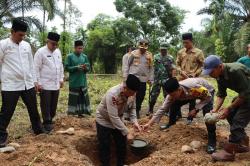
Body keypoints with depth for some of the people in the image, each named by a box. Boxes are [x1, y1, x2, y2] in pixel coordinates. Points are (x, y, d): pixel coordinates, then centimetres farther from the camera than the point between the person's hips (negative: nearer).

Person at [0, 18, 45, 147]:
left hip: (28, 84, 5)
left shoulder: (26, 45, 10)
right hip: (10, 85, -5)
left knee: (33, 109, 14)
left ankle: (38, 130, 30)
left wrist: (34, 80, 14)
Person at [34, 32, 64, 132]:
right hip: (45, 85, -6)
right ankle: (47, 123, 14)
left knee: (53, 105, 13)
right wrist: (38, 83, -12)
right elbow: (36, 69, -10)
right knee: (46, 106, 3)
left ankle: (50, 120, 29)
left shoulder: (58, 52, 10)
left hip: (56, 84, 6)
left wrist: (61, 79, 14)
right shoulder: (40, 52, -9)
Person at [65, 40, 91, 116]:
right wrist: (76, 67, -17)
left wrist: (85, 68, -14)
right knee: (73, 98, 1)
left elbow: (88, 68, 9)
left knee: (83, 97, 7)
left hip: (83, 81, 4)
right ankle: (72, 112, 10)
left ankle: (81, 112, 17)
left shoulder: (84, 56, 9)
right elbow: (67, 68, -6)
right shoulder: (70, 56, -2)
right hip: (74, 82, -4)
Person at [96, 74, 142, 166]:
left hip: (118, 120, 6)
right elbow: (113, 117, -35)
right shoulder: (112, 94, -37)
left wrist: (135, 122, -18)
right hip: (104, 121, -6)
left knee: (122, 144, 12)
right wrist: (127, 132, -32)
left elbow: (132, 108, -2)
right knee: (105, 147, 2)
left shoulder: (131, 92, -18)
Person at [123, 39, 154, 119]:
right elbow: (127, 65, 3)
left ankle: (137, 111, 24)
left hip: (143, 79, 3)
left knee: (141, 97, 7)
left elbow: (151, 68, 10)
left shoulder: (149, 55, 6)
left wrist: (151, 79, 5)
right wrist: (126, 76, 0)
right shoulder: (134, 53, -1)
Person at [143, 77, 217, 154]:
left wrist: (196, 109, -33)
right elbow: (162, 109, -25)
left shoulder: (193, 87, -44)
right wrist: (149, 123, -30)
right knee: (174, 104, -7)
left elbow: (208, 97, -27)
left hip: (207, 91, -5)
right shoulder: (172, 94, -28)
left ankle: (212, 141, -13)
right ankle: (171, 122, 21)